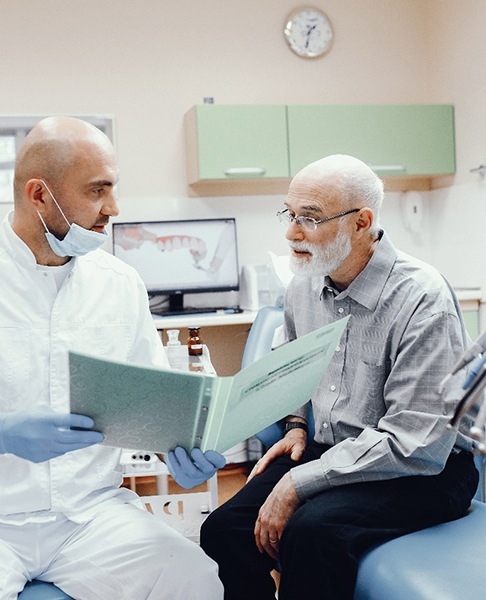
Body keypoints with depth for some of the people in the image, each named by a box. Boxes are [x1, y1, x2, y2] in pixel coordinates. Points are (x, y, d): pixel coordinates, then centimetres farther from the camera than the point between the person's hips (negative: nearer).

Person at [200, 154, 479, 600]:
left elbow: (414, 444, -24)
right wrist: (297, 426, 4)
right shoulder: (304, 287, 4)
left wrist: (297, 485, -24)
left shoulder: (422, 300, -20)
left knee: (312, 530, -33)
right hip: (330, 453, 7)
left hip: (424, 470, -6)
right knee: (225, 529, -13)